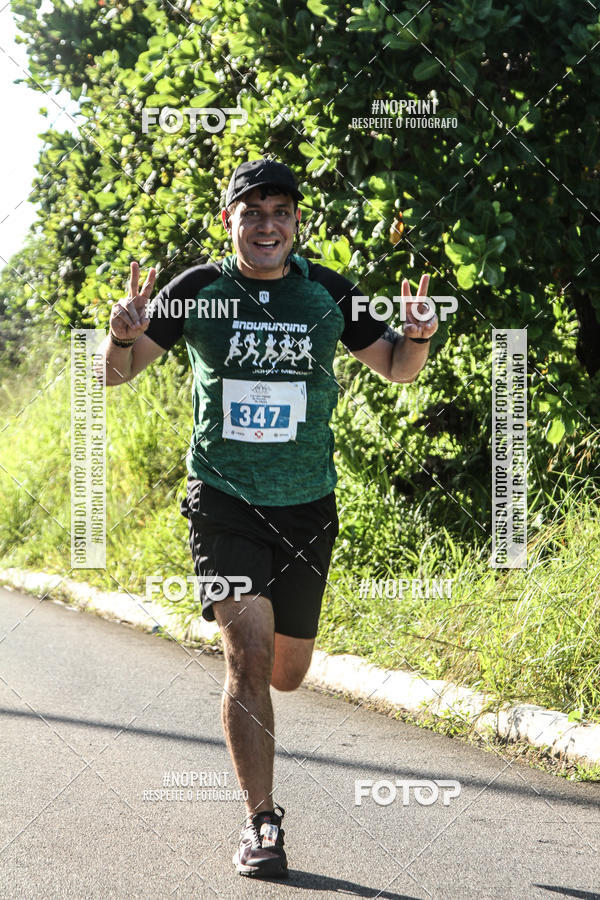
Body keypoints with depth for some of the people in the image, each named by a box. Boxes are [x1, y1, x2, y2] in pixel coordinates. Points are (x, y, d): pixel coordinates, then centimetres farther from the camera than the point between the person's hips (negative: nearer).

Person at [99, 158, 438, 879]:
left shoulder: (327, 294, 1)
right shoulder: (199, 289, -3)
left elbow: (397, 371, 11)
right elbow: (118, 373, 1)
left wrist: (416, 337, -12)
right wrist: (122, 335, -22)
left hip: (306, 506, 3)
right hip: (223, 500, -3)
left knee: (286, 674, 12)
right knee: (248, 659, -15)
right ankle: (260, 825, -8)